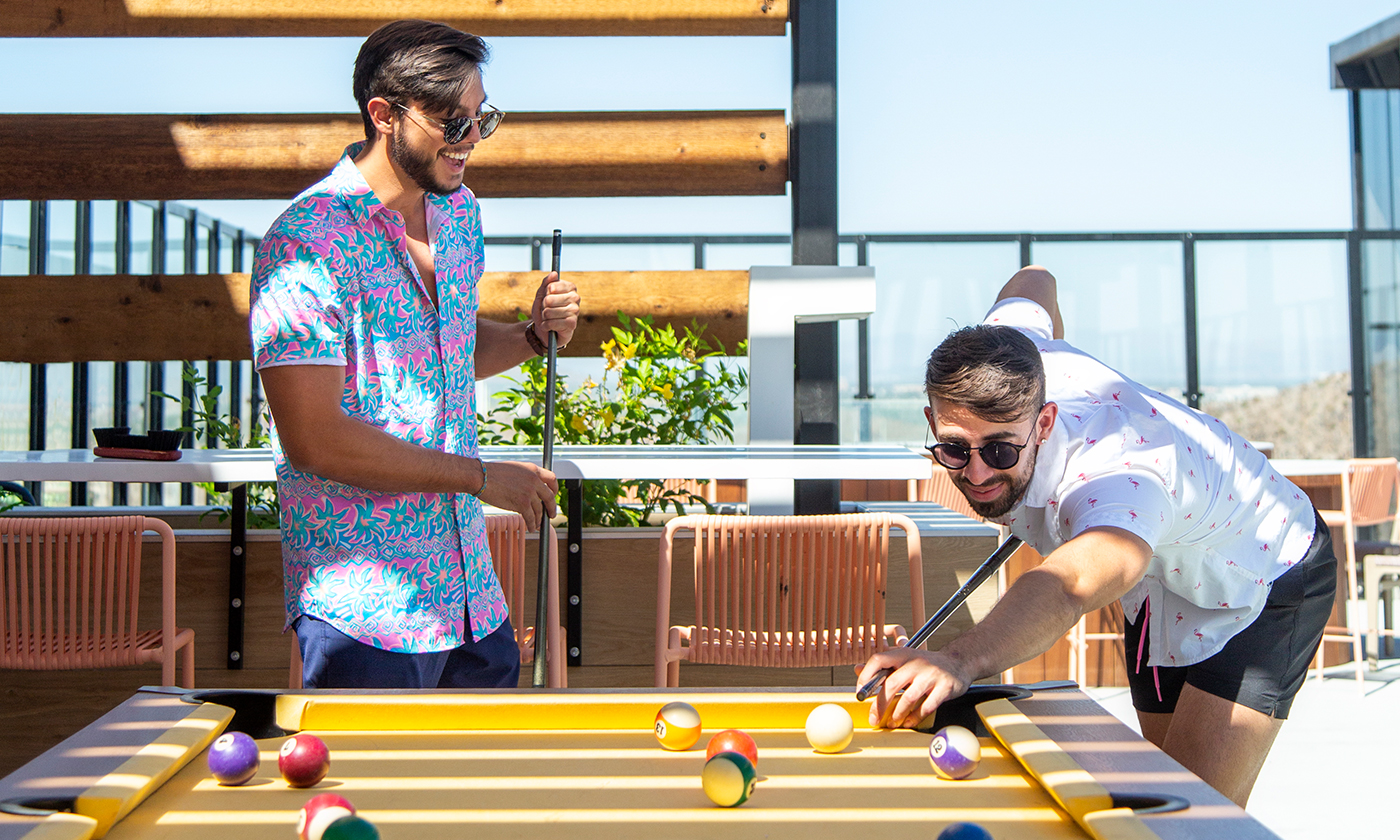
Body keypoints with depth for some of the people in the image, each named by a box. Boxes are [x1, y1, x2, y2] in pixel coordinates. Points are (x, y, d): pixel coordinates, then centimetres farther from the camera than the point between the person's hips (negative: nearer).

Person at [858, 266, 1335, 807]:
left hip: (1261, 576, -8)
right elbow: (1034, 282, 0)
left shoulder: (1115, 478, -48)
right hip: (1157, 568, 8)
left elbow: (1065, 589, -70)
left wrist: (957, 662, -90)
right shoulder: (994, 365, -25)